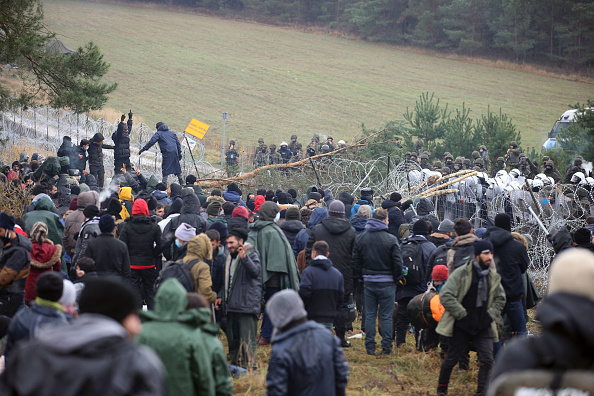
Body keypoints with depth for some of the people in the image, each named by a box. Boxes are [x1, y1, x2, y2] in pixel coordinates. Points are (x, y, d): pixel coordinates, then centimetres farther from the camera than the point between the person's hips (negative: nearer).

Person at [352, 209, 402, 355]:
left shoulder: (360, 238, 2)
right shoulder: (391, 239, -11)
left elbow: (355, 261, 6)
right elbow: (397, 263, -10)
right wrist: (396, 277, 7)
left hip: (368, 282, 3)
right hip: (386, 283, -3)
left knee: (370, 315, 10)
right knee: (386, 316, 4)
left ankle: (370, 347, 10)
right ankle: (386, 347, 5)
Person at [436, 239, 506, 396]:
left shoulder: (493, 276, 6)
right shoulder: (462, 273, -12)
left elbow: (500, 299, 21)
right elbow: (445, 295, -16)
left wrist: (490, 315, 5)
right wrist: (462, 314, -16)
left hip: (483, 327, 4)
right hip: (462, 327, -4)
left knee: (487, 359, -9)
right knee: (451, 359, 10)